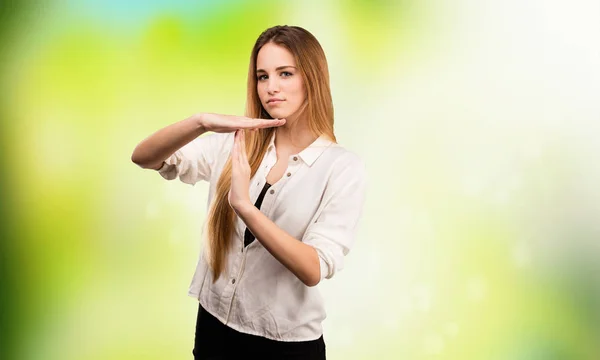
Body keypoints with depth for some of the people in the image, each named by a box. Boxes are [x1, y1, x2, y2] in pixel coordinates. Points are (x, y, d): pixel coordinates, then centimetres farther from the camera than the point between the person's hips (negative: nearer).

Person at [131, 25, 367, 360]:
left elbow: (314, 270, -20)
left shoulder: (344, 168, -12)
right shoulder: (234, 145, -2)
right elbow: (143, 157, -10)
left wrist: (244, 206, -30)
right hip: (214, 325, 3)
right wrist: (201, 122, -28)